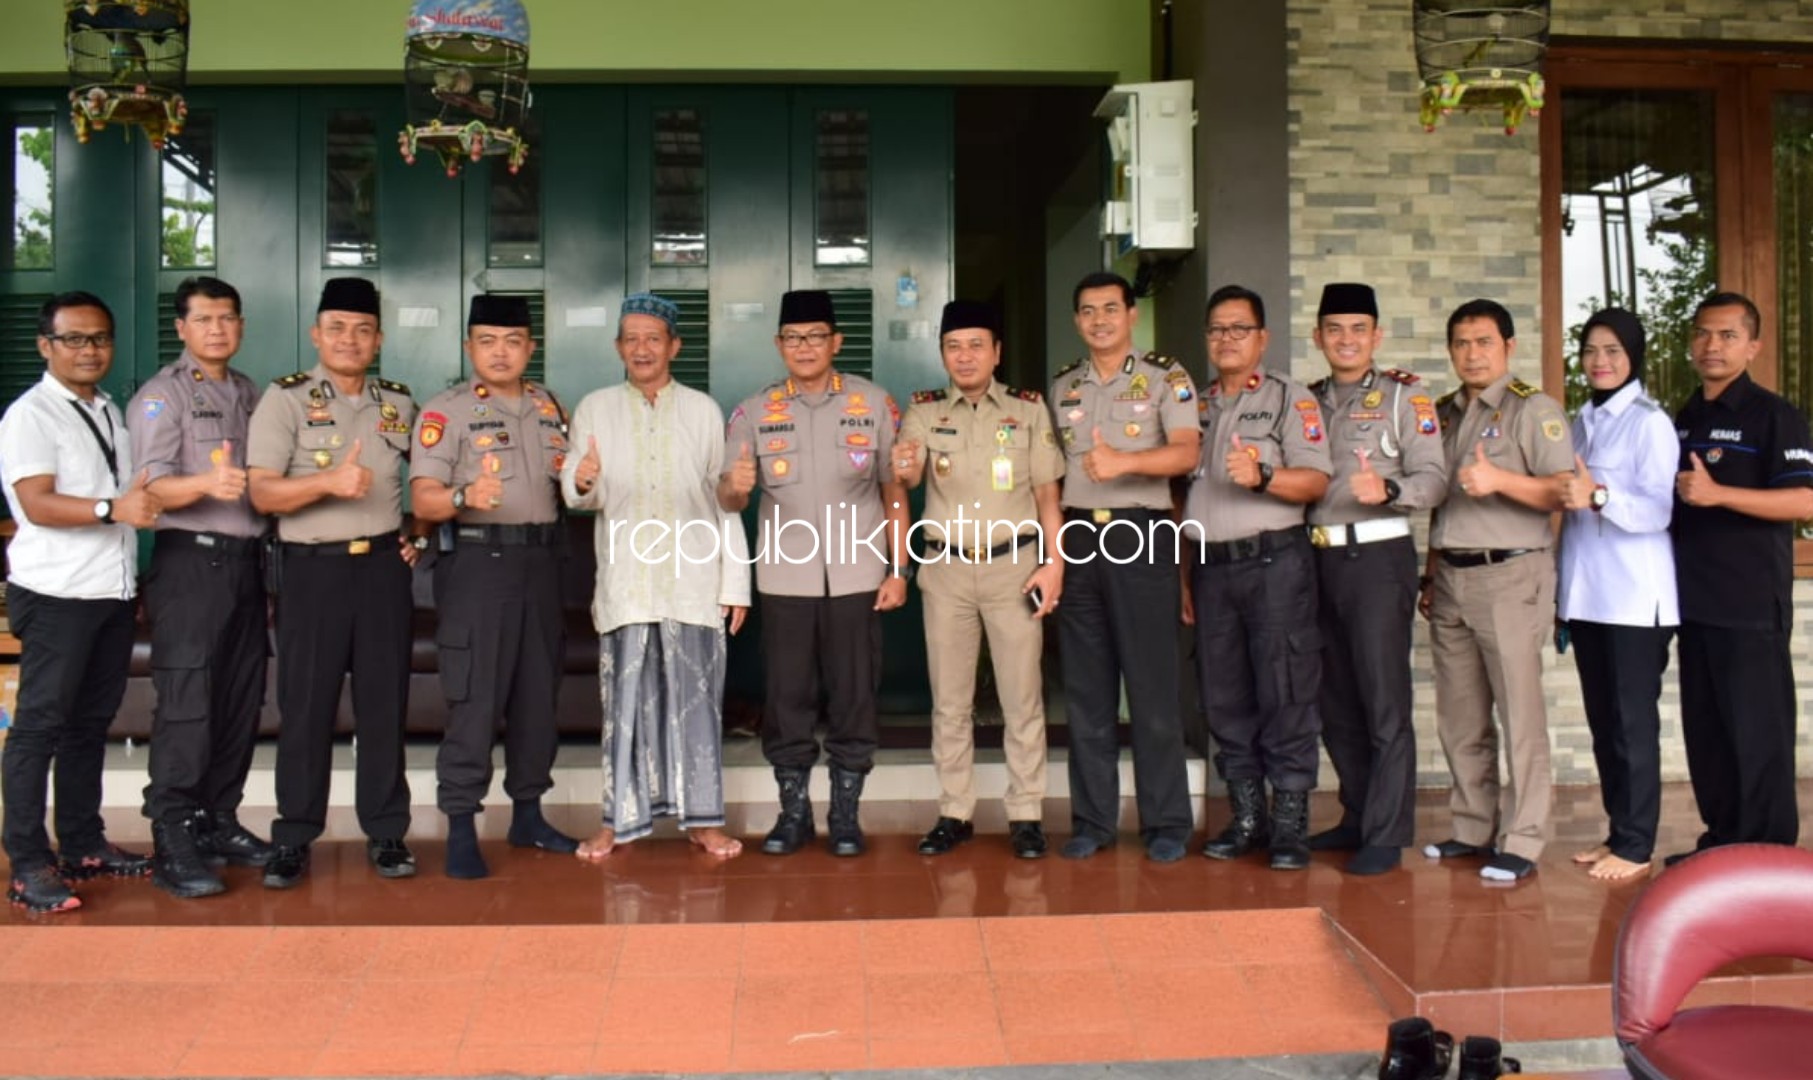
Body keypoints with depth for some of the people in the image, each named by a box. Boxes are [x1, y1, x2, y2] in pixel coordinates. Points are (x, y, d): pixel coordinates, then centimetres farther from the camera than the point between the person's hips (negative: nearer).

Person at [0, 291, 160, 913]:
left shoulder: (110, 413, 16)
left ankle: (83, 844, 24)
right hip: (56, 596, -7)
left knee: (91, 722, 14)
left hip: (113, 592, 8)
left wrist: (150, 499, 10)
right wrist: (113, 509, -32)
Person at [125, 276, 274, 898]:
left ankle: (218, 822, 19)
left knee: (241, 703, 8)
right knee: (186, 706, -7)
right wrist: (207, 482, -34)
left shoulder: (250, 395, 15)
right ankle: (173, 846, -2)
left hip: (245, 560, 6)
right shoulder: (161, 395, -4)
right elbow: (154, 487, -14)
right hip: (190, 561, -6)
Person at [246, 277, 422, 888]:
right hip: (313, 567, -3)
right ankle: (293, 839, 13)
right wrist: (328, 481, -26)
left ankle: (386, 833, 16)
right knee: (306, 706, 2)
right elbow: (262, 493, -10)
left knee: (385, 702, 6)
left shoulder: (399, 403, 10)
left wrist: (420, 532, 9)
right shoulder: (285, 399, -2)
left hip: (383, 564, 3)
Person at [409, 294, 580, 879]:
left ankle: (527, 813, 24)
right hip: (476, 560, -6)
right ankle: (460, 830, 3)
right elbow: (423, 500, -12)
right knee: (474, 698, -7)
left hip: (541, 557, 6)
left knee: (538, 694, 11)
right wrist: (464, 496, -32)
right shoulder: (445, 410, -3)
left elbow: (568, 485, 23)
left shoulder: (549, 406, 14)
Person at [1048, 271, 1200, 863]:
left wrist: (1125, 460, -29)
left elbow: (1185, 452, -13)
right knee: (1085, 686, 7)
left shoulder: (1165, 377, 1)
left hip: (1141, 535, -4)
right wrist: (1050, 539, 9)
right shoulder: (1062, 386, 15)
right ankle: (1092, 819, 15)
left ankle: (1166, 822, 8)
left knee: (1152, 683, -1)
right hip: (1077, 537, 4)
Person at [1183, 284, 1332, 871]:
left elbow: (1316, 481, -8)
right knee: (1224, 697, 7)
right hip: (1211, 566, 5)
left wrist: (1262, 476, -26)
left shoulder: (1291, 399, 3)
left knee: (1285, 694, -4)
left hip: (1274, 562, -5)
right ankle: (1246, 816, 18)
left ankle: (1290, 822, 5)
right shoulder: (1196, 407, 17)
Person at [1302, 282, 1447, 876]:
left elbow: (1434, 478, -9)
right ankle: (1357, 818, 24)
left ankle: (1386, 835, 5)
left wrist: (1388, 489, -28)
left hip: (1378, 557, -5)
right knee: (1335, 702, 11)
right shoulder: (1307, 400, 15)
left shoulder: (1404, 395, 0)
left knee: (1383, 701, -3)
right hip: (1320, 558, 5)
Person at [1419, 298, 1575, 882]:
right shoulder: (1443, 414, 17)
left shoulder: (1534, 409, -2)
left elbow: (1562, 492, -11)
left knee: (1520, 713, -4)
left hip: (1510, 576, -6)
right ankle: (1473, 828, 21)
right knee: (1458, 716, 10)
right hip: (1451, 578, 6)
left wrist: (1500, 479, -25)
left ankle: (1522, 841, 3)